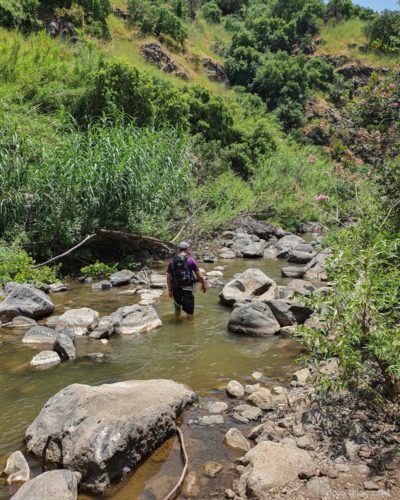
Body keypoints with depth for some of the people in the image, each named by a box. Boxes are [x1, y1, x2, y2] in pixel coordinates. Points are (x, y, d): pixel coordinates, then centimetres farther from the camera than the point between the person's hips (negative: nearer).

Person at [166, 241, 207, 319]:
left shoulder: (172, 261, 3)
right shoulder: (190, 260, -6)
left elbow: (168, 277, 4)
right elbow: (199, 276, -5)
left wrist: (170, 290, 13)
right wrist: (204, 285, 11)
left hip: (176, 288, 4)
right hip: (188, 288, -3)